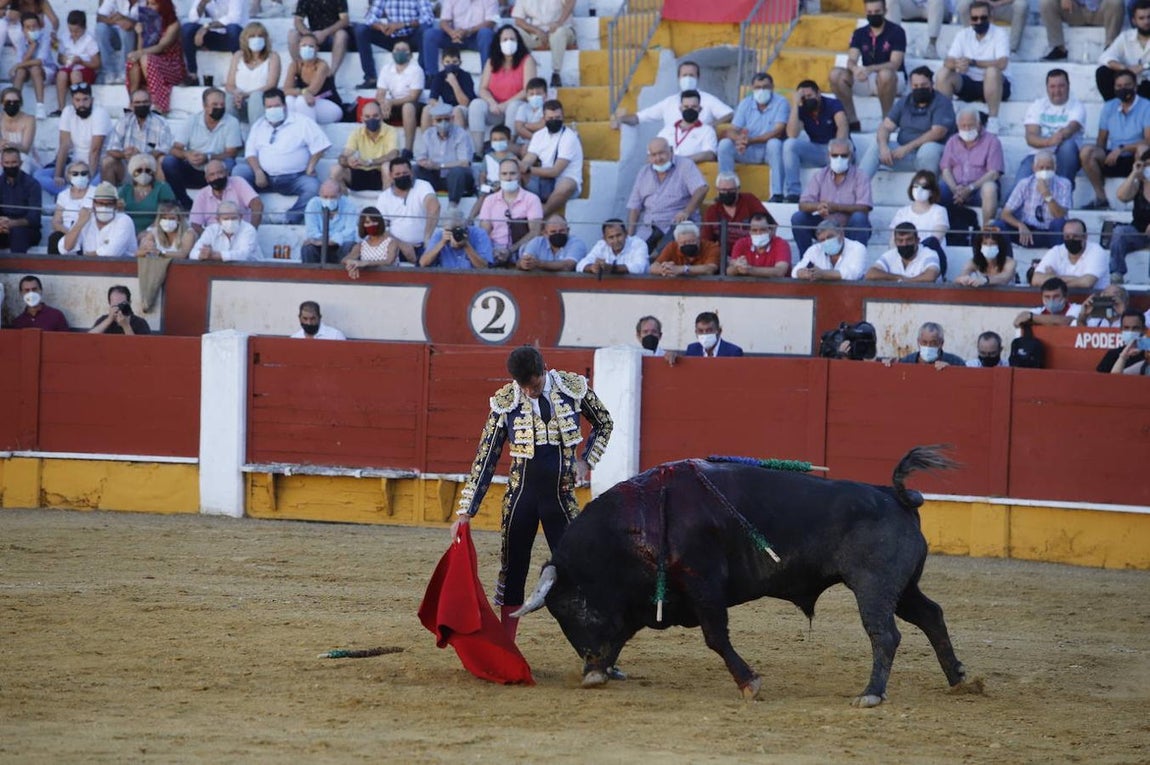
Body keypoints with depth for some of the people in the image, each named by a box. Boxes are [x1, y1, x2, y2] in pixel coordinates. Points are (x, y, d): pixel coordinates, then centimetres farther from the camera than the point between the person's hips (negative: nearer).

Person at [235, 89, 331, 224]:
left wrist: (310, 168, -8)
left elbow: (319, 145, -2)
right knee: (239, 171, -20)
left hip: (294, 178, -4)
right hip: (265, 178, 4)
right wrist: (258, 172, -8)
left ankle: (290, 220, -34)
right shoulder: (259, 126, 15)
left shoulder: (301, 122, 1)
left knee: (312, 186, -35)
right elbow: (250, 152, 10)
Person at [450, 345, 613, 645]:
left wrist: (586, 461, -2)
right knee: (511, 572, 4)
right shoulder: (505, 401, -8)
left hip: (561, 496, -1)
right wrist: (466, 512, -9)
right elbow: (485, 459, -5)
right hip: (521, 495, 1)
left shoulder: (573, 387, -7)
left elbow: (604, 423, 12)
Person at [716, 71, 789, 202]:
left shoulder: (781, 103, -9)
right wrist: (738, 139, -32)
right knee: (725, 144, -21)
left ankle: (777, 194, -35)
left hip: (770, 151, -3)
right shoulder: (745, 104, 2)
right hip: (748, 152, 3)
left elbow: (778, 132, -22)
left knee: (774, 143, -36)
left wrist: (751, 141, -33)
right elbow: (731, 130, -5)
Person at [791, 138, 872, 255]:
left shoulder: (859, 176, -7)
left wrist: (836, 207, -32)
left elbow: (864, 208, -20)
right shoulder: (820, 175, 1)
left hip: (851, 229, -3)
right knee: (798, 218, -17)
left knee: (859, 218, -34)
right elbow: (803, 205, -8)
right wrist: (818, 206, -32)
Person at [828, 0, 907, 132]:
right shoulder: (860, 34, 4)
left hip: (895, 79, -4)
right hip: (868, 81, 4)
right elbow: (851, 60, -8)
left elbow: (895, 64, -19)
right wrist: (855, 69, -35)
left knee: (885, 74, -41)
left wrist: (869, 69, -37)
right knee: (836, 74, -19)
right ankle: (852, 121, -16)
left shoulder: (896, 32, -9)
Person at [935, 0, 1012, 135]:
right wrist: (956, 64, -31)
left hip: (995, 85, -4)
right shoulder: (963, 35, 2)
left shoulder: (1000, 34, -10)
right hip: (969, 84, 4)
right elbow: (948, 62, -6)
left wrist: (972, 62, -31)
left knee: (992, 71, -37)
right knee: (943, 74, -20)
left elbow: (1002, 64, -25)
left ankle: (993, 121, -30)